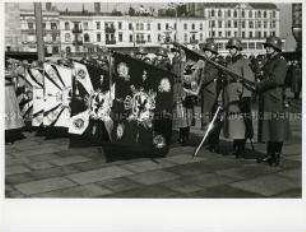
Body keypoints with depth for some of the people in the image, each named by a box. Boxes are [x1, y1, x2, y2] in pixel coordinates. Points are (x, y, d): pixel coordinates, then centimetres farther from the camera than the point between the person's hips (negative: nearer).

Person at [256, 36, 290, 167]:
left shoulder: (281, 62, -8)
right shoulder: (268, 62, 20)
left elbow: (275, 79, -19)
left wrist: (260, 85, -8)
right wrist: (260, 85, 6)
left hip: (276, 100, -9)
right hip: (266, 100, 9)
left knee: (277, 129, -4)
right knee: (268, 128, 12)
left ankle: (277, 157, 2)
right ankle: (270, 154, 21)